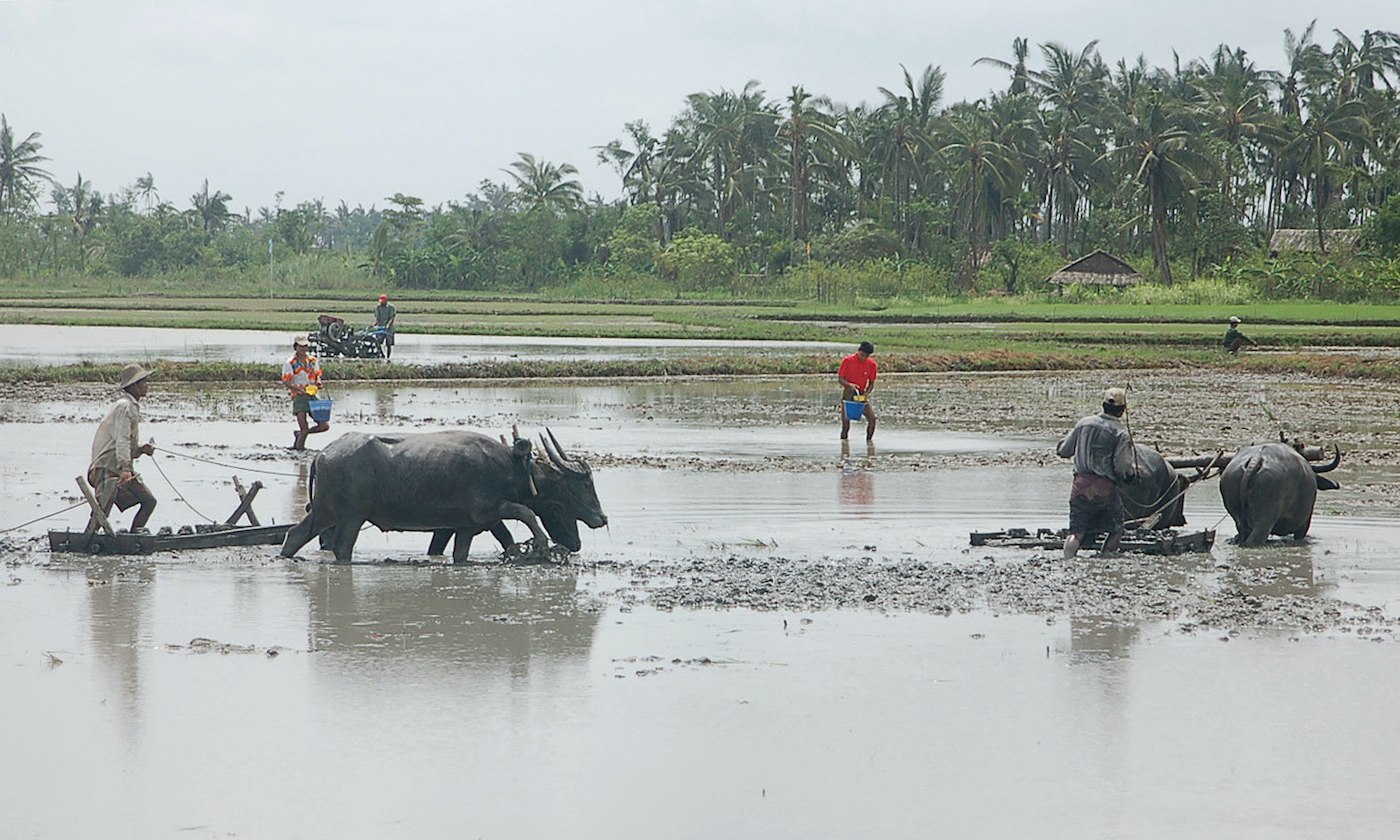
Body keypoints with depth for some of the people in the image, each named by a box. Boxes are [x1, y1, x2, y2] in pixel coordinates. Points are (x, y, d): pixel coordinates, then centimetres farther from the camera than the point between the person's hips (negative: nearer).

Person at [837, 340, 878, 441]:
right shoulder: (848, 361, -8)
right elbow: (840, 379, -6)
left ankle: (869, 440, -3)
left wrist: (866, 393, -15)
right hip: (848, 394, -2)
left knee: (872, 418, -16)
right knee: (846, 422, -4)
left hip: (862, 395, 2)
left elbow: (871, 383, 5)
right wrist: (849, 385, -26)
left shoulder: (871, 364, -2)